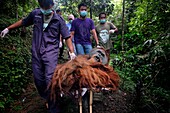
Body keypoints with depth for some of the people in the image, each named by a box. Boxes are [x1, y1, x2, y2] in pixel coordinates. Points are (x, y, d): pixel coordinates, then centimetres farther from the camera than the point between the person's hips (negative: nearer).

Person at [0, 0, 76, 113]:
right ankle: (48, 99, 34)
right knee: (38, 79, 9)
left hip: (51, 53, -4)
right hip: (36, 53, 4)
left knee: (50, 79, -12)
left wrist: (72, 52, -10)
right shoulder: (35, 14, 4)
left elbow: (67, 37, -1)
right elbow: (23, 22, 20)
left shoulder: (58, 19, -3)